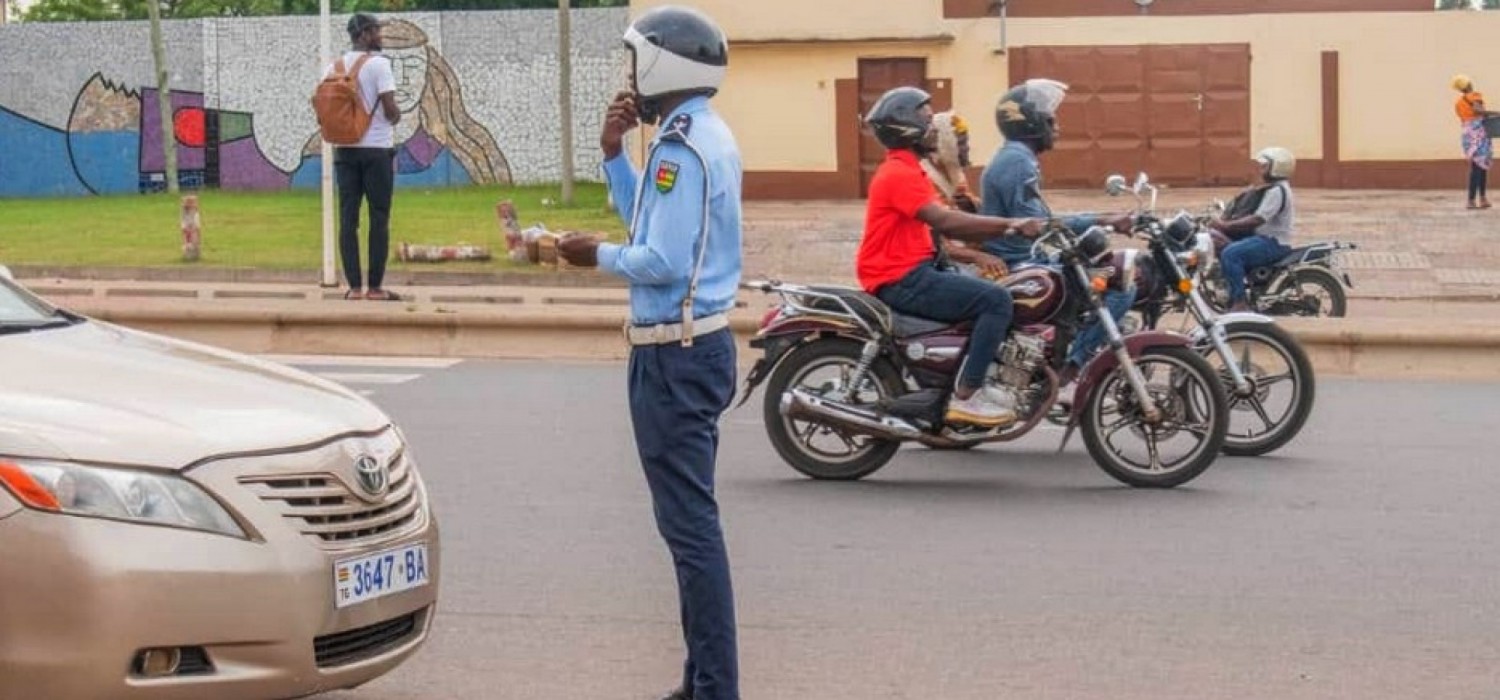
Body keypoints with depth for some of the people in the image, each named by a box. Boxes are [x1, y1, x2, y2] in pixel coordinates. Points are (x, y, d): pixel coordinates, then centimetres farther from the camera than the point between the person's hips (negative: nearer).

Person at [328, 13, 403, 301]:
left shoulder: (334, 67, 8)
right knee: (379, 220, 1)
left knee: (348, 219, 4)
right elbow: (390, 108, -14)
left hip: (344, 149, 5)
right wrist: (396, 118, 7)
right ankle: (375, 287, 0)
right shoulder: (378, 64, -9)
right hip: (376, 148, -5)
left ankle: (354, 287, 2)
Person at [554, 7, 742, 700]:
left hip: (674, 354, -11)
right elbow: (651, 225, 16)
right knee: (692, 518, 15)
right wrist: (613, 154, 10)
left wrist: (599, 256, -7)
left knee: (689, 522, -8)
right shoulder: (704, 134, 15)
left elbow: (663, 261, -23)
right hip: (696, 343, 11)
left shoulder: (682, 147, -18)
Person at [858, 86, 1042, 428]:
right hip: (902, 280, -11)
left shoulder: (907, 171, 20)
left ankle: (975, 385, 17)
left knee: (991, 294, 19)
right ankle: (965, 396, -19)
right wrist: (1009, 224, -21)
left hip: (918, 271, 11)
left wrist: (1004, 231, 6)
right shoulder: (900, 173, -14)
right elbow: (944, 220, -25)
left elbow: (943, 227, 17)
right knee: (996, 300, -19)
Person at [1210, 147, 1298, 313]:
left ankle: (1239, 302, -28)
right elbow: (1256, 215, 20)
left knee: (1230, 254, -29)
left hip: (1274, 243, -11)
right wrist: (1225, 220, 6)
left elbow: (1257, 219, -25)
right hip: (1265, 237, 11)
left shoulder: (1277, 190, -16)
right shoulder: (1272, 188, 18)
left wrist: (1226, 225, -25)